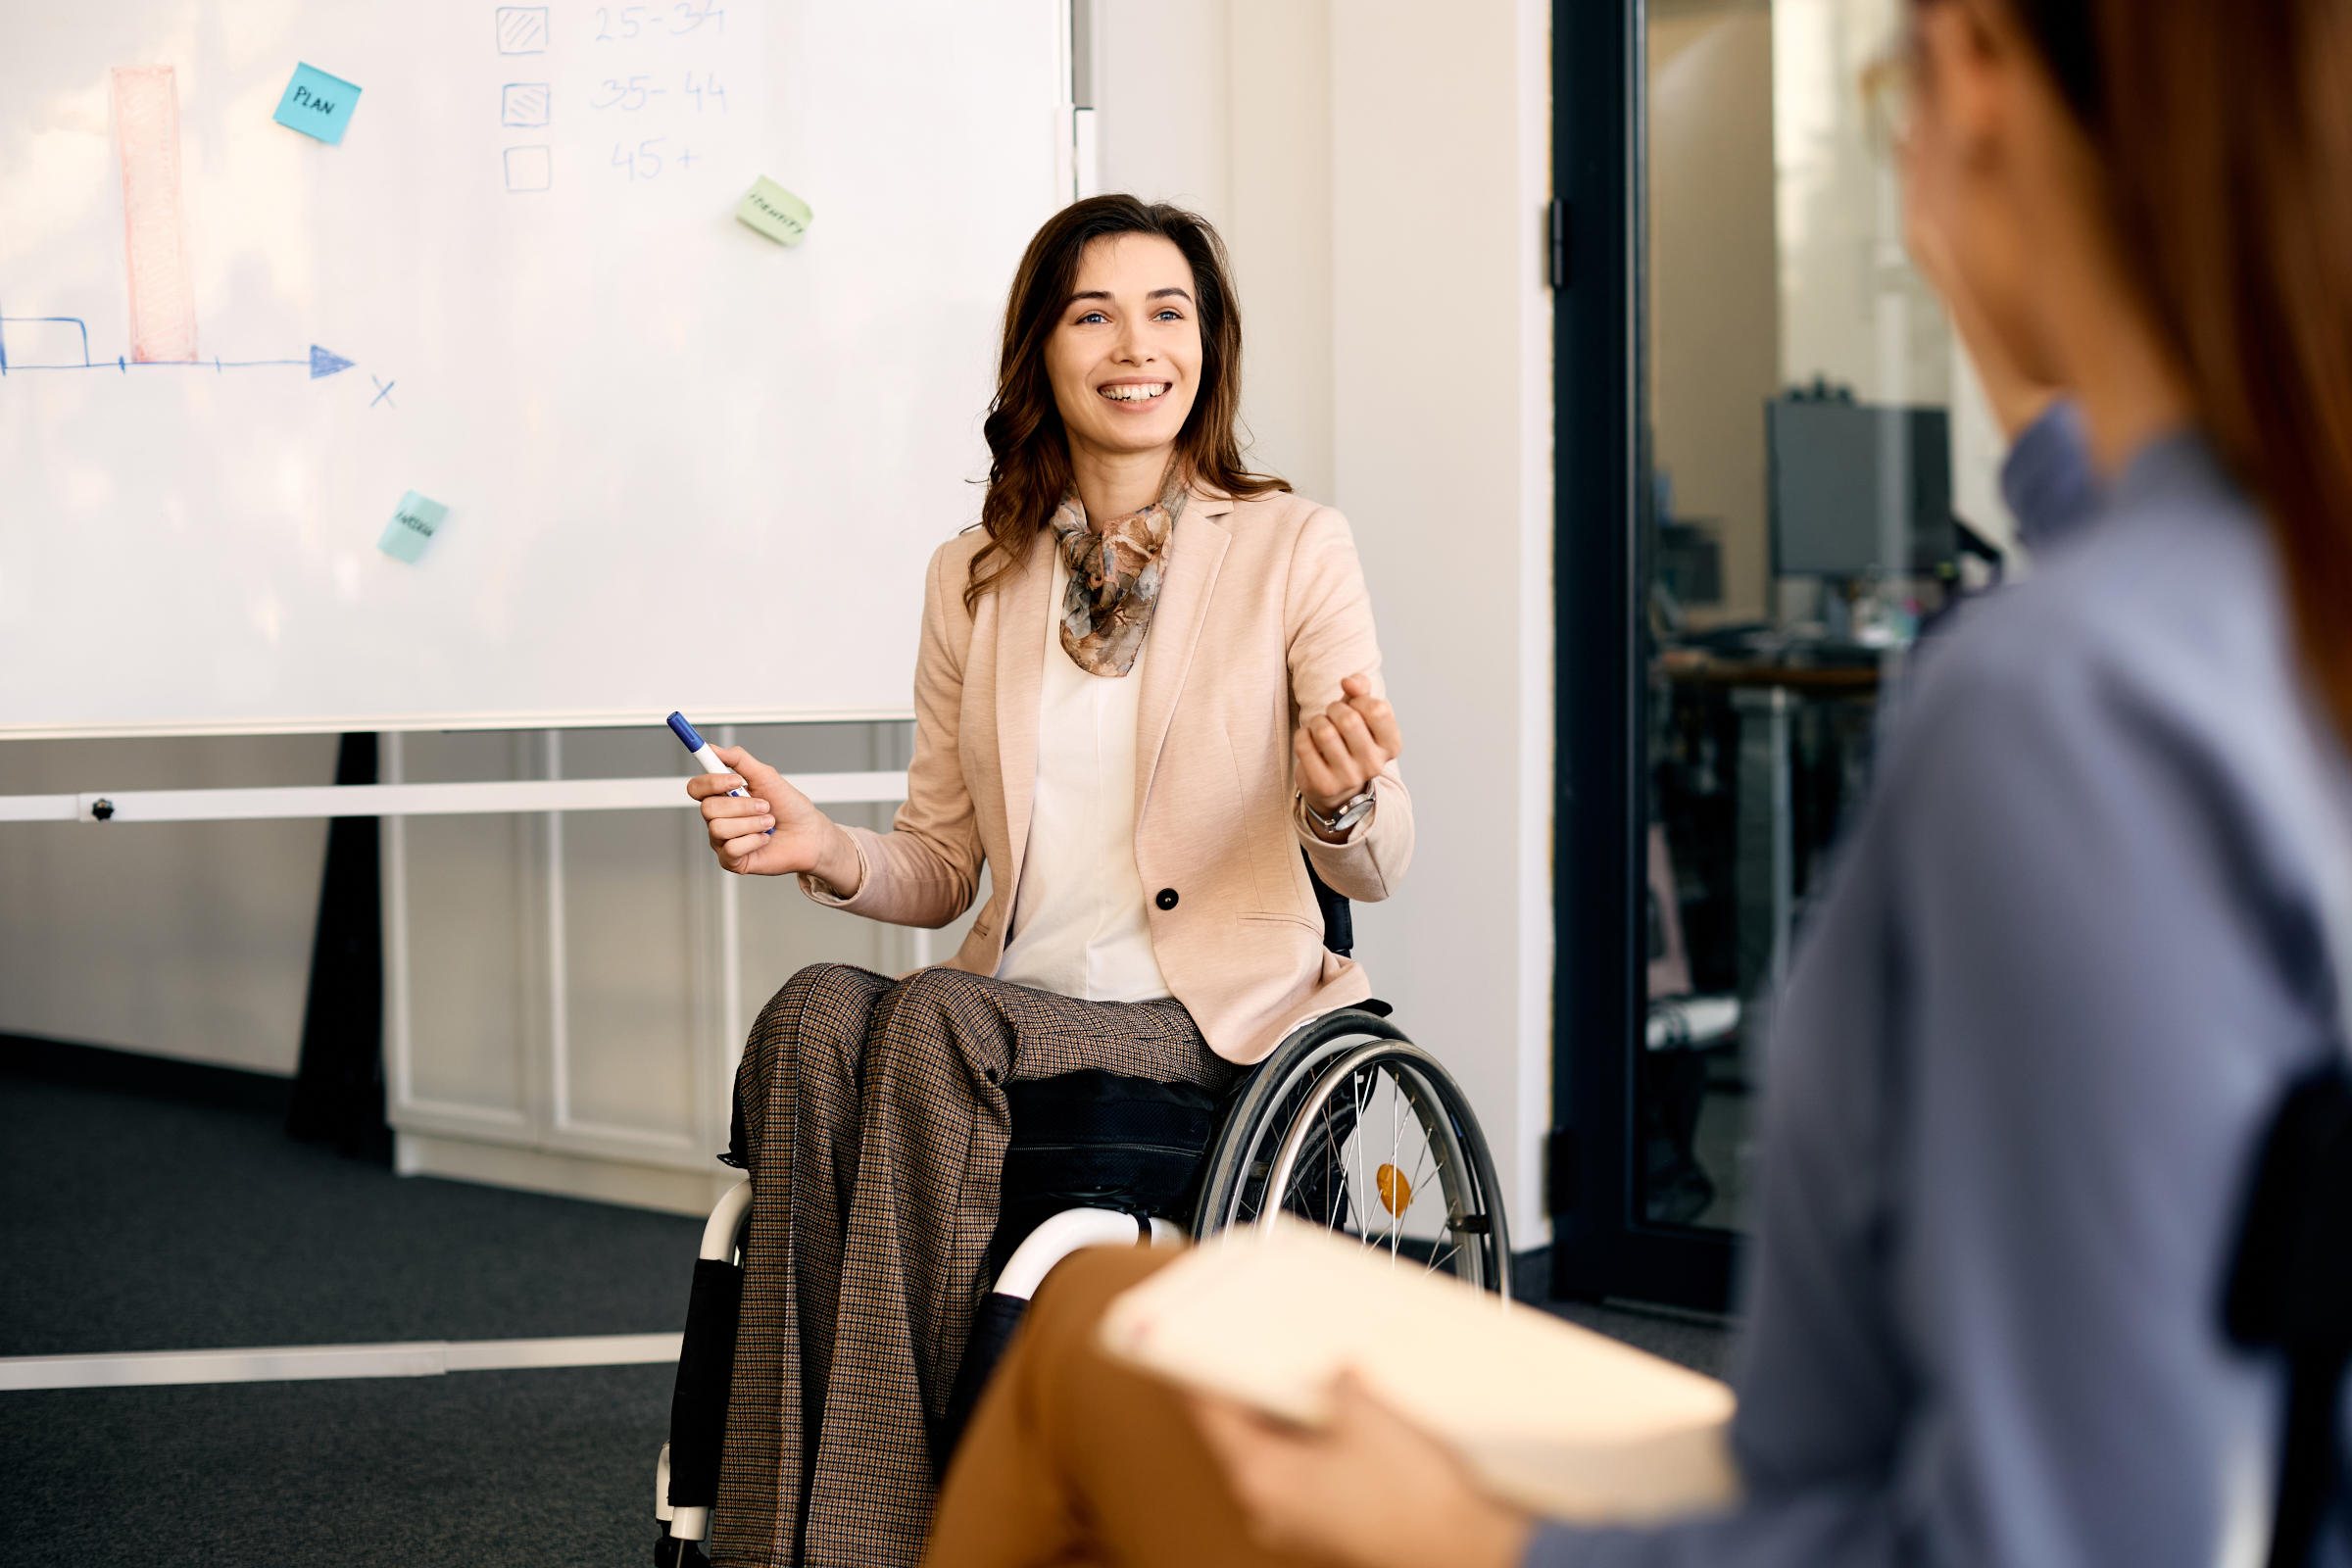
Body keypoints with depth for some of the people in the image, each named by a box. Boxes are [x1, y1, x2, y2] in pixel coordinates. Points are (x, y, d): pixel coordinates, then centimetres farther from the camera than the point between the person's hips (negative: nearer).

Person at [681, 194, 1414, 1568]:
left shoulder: (1295, 548, 3)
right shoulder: (974, 581, 14)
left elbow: (1379, 867, -2)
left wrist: (1341, 797, -26)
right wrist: (829, 850, -6)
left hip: (1209, 1018, -3)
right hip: (1008, 1006, 4)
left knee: (936, 1016, -31)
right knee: (816, 1009, -29)